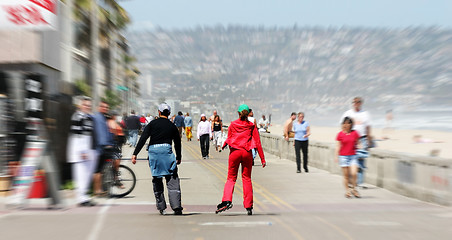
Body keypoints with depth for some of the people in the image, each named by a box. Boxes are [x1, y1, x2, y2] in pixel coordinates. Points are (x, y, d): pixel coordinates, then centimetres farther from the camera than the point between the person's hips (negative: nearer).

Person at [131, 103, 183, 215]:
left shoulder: (152, 124, 9)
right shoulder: (172, 126, 12)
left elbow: (143, 139, 0)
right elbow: (177, 143, 17)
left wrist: (135, 154, 0)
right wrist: (179, 157, 30)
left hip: (153, 151, 1)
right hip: (166, 150, -1)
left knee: (157, 180, 12)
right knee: (172, 180, 3)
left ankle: (161, 208, 18)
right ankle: (176, 207, -5)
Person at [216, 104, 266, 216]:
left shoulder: (232, 125, 5)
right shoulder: (251, 126, 3)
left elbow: (229, 139, 12)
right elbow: (257, 143, 1)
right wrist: (262, 159, 3)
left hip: (234, 152, 0)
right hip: (247, 153, 0)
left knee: (231, 177, 8)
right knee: (247, 178, 9)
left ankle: (227, 200, -12)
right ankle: (248, 206, 9)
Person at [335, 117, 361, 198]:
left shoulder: (355, 133, 1)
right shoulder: (340, 134, -2)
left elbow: (357, 143, 14)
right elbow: (338, 146, 2)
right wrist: (336, 156, -5)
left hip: (353, 156, 1)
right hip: (343, 156, -1)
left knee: (353, 174, -10)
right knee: (346, 175, 3)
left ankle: (353, 189, 12)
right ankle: (347, 191, 17)